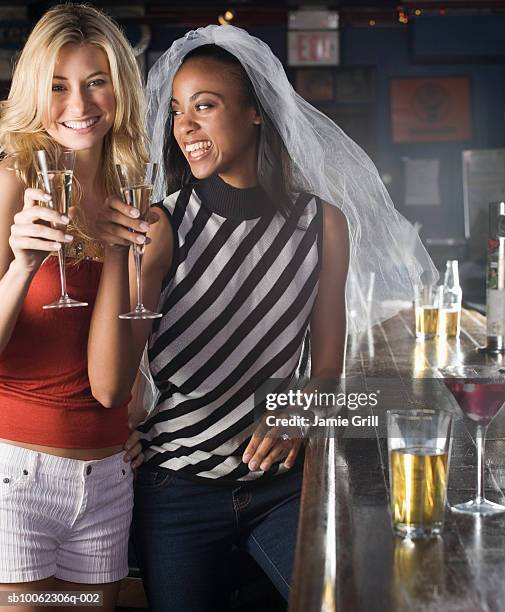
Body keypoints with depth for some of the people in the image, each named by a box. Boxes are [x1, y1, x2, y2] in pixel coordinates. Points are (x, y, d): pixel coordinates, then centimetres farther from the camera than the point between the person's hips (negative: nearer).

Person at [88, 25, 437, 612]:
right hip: (177, 490, -1)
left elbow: (327, 365, 4)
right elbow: (109, 386, -17)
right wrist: (115, 256, -26)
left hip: (282, 484, 2)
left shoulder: (322, 221, -2)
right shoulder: (164, 227, -8)